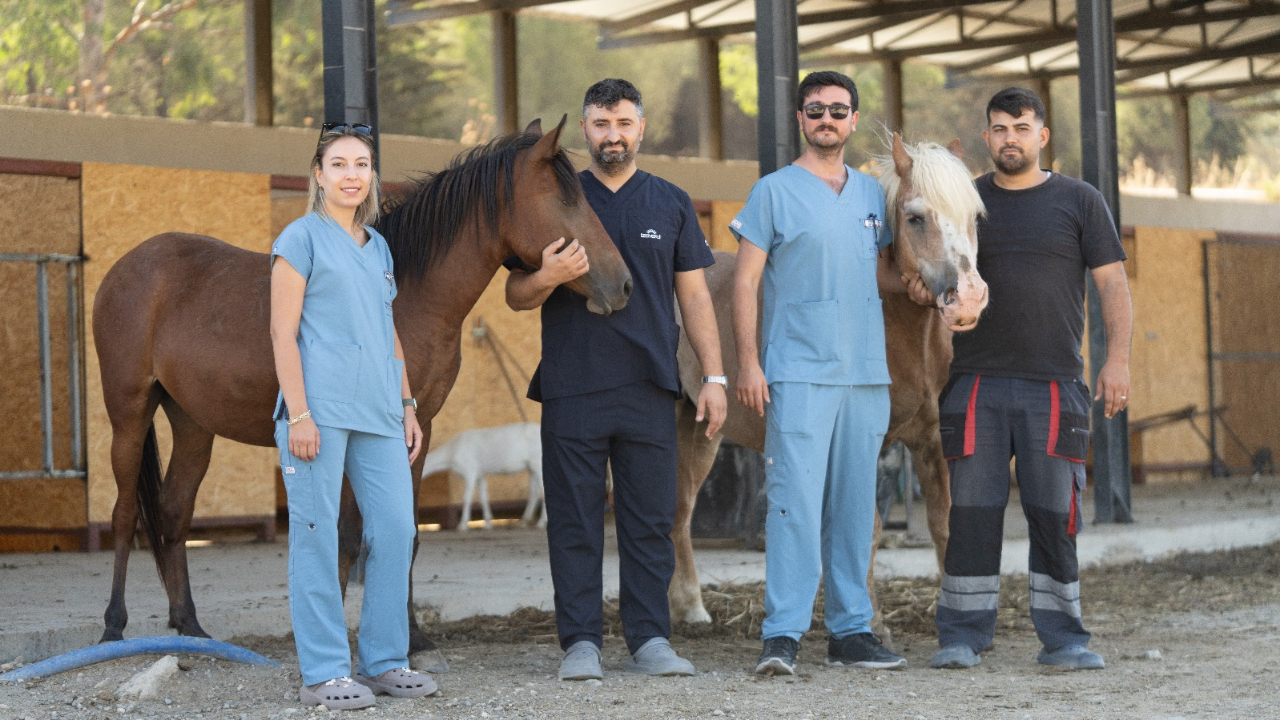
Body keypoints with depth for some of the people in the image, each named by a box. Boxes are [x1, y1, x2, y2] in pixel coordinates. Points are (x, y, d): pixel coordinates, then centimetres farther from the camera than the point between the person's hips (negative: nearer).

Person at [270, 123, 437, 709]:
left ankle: (384, 661, 16)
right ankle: (323, 673, 2)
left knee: (396, 528, 5)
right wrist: (298, 415, -15)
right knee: (316, 534, -3)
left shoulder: (378, 247, 18)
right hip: (320, 407, -7)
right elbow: (283, 334, -7)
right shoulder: (301, 238, -2)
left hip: (378, 412, 7)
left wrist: (408, 407, 17)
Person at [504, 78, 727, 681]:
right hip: (572, 388, -1)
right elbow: (515, 296, 7)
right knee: (575, 520, 1)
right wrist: (547, 278, -16)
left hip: (650, 388, 1)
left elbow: (694, 296, 11)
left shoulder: (671, 204, 11)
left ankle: (650, 640, 10)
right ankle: (580, 641, 7)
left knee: (651, 519, 3)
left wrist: (714, 375, 4)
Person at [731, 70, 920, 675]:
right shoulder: (774, 190, 0)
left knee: (855, 506, 9)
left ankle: (850, 630, 17)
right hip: (797, 374, -5)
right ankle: (782, 635, -11)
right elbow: (745, 281, -3)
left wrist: (912, 284, -2)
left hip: (866, 374, 5)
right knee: (795, 502, -12)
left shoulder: (872, 194, 14)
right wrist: (747, 362, -12)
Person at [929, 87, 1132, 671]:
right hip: (977, 383, 1)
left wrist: (1118, 358, -7)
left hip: (1055, 386, -1)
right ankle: (962, 635, 4)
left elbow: (1113, 284, 4)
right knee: (972, 512, -2)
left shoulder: (1080, 202, 8)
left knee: (1054, 514, -1)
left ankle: (1062, 637, 6)